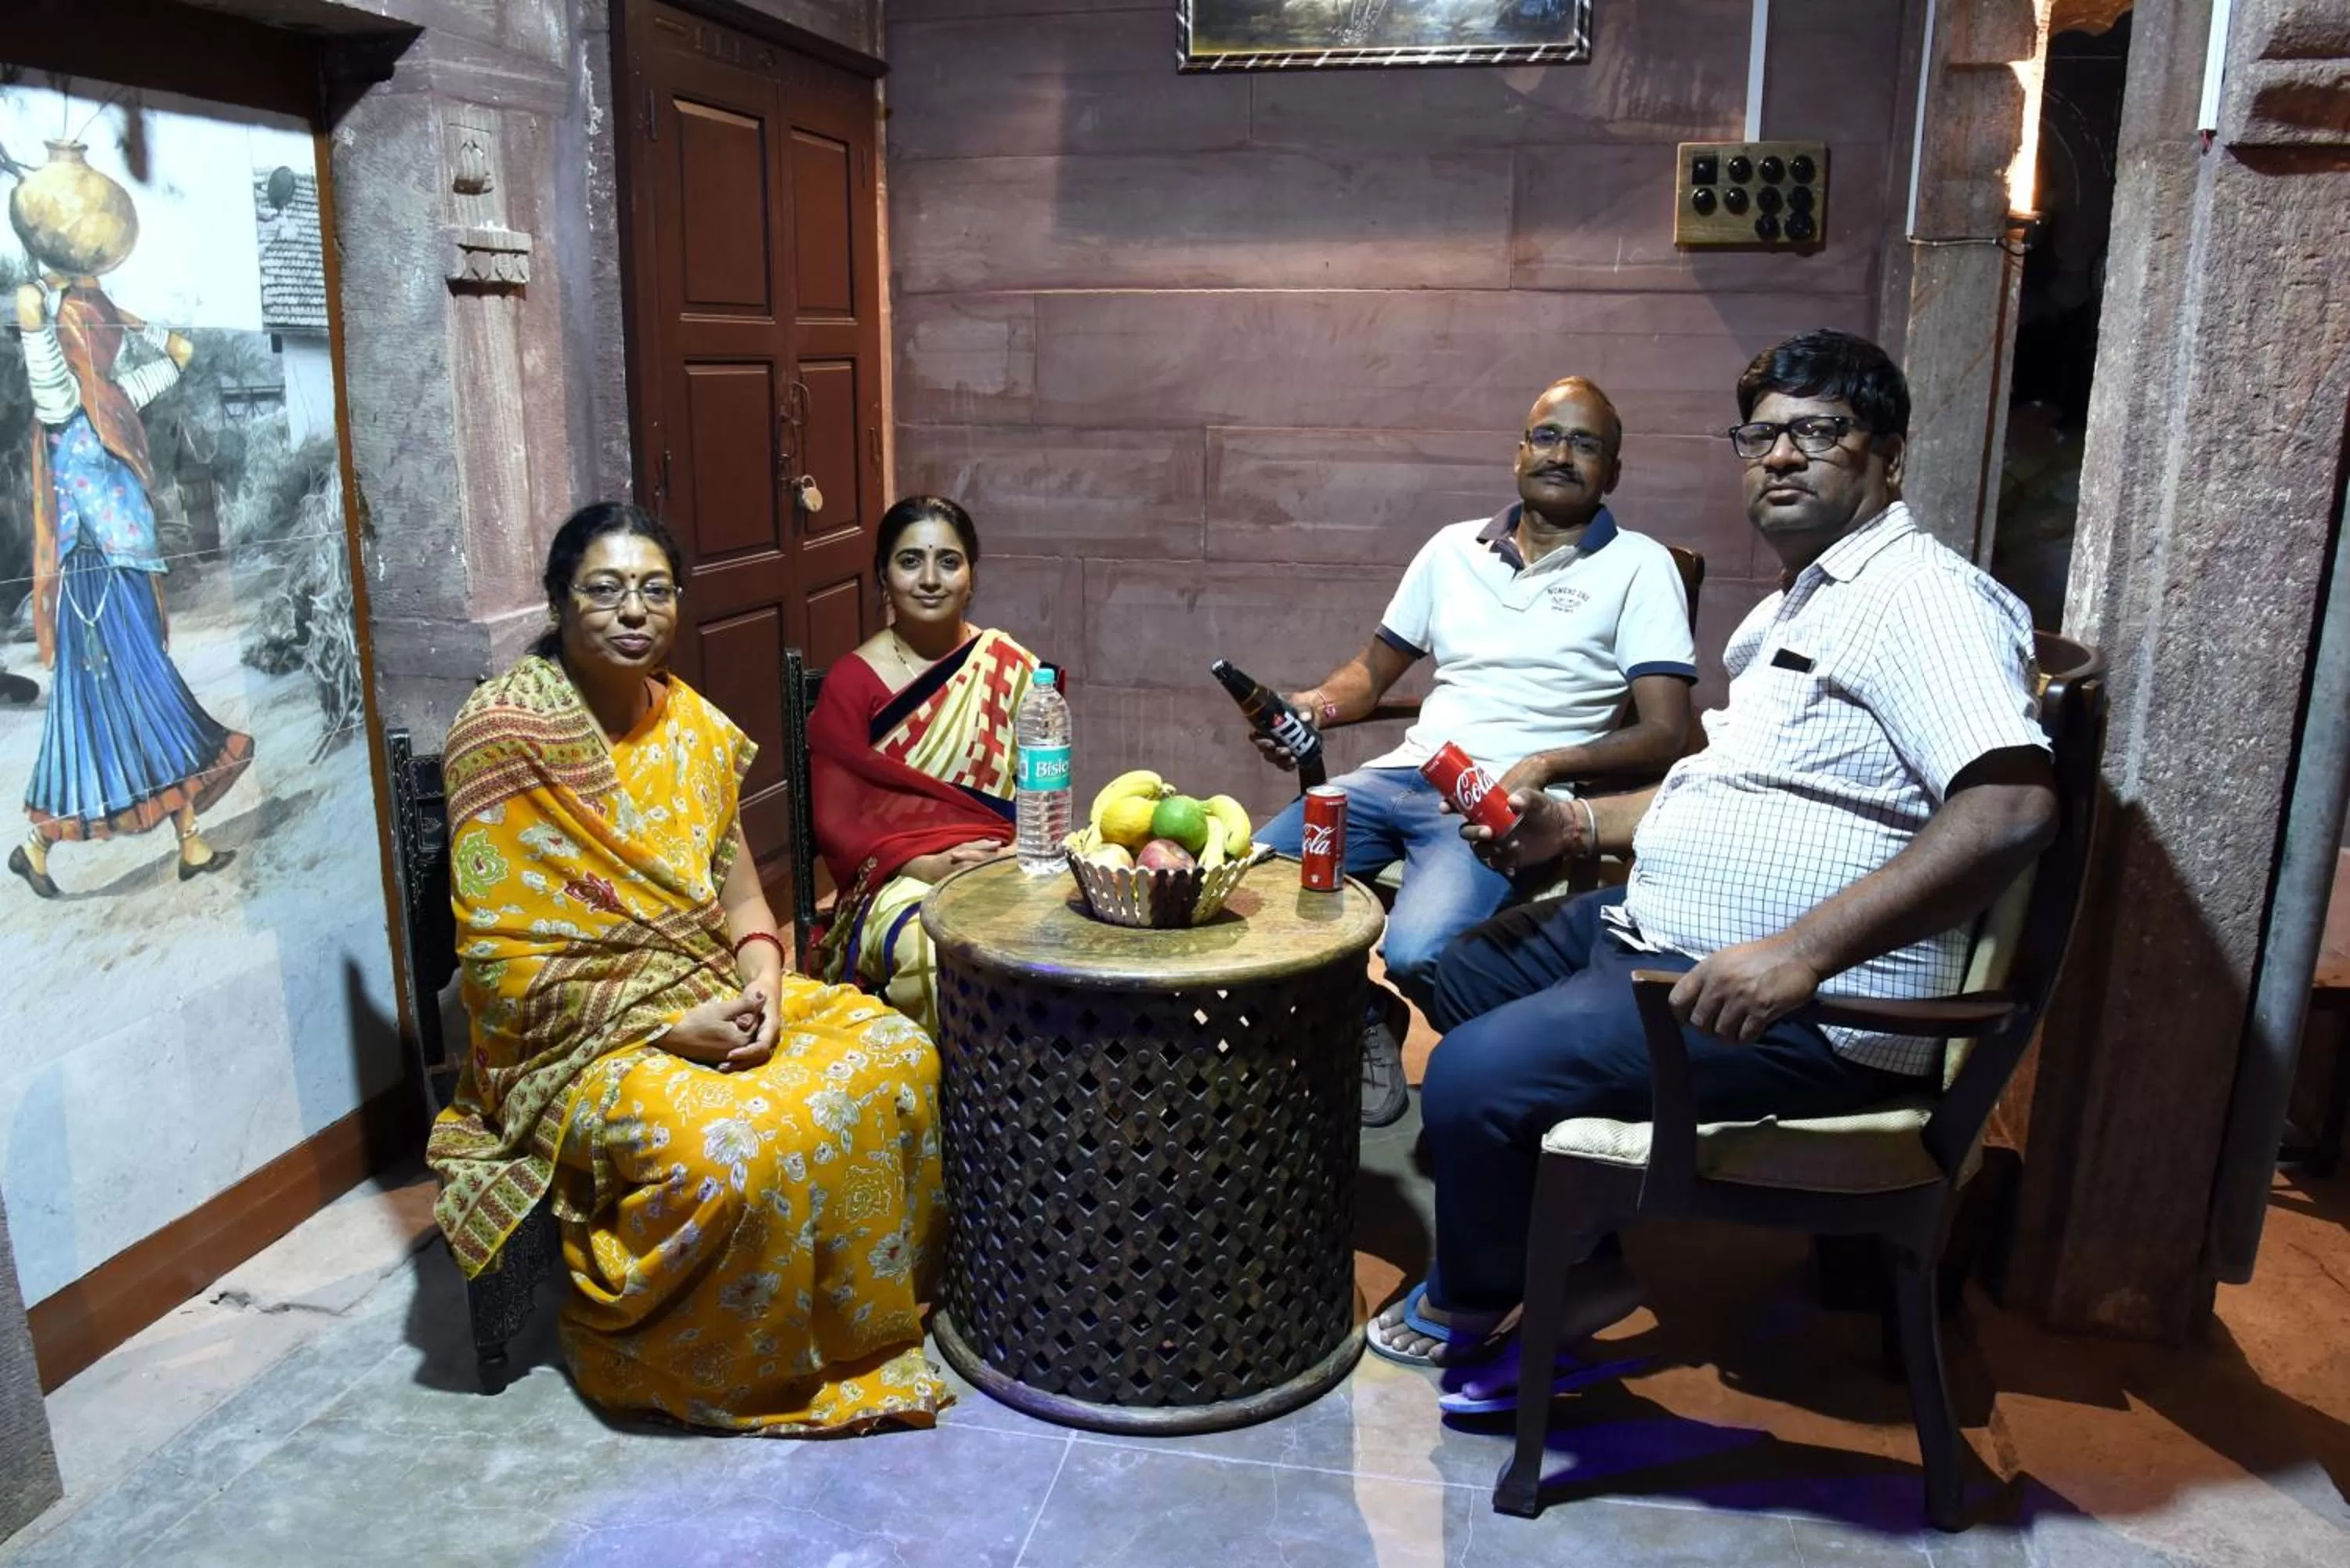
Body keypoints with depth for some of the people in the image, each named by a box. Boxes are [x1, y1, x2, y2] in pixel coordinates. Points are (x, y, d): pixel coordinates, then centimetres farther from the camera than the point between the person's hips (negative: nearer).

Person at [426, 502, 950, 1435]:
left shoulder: (691, 725, 7)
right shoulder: (506, 736, -14)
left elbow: (738, 891, 10)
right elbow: (502, 959, -16)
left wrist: (763, 986, -12)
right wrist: (668, 1028, -21)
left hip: (717, 993, 7)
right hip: (583, 1034, -6)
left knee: (895, 1056, -14)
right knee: (728, 1149, -33)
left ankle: (871, 1302, 6)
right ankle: (639, 1355, -3)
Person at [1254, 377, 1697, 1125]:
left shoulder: (1640, 567, 4)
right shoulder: (1454, 548, 18)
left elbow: (1664, 733, -5)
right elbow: (1374, 669, 25)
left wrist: (1546, 764, -21)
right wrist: (1315, 703, 2)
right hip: (1403, 776, 5)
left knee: (1416, 954, -32)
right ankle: (1360, 1016, 7)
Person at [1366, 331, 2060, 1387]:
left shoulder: (1919, 596, -15)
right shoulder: (1792, 607, 19)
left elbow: (2012, 808, -29)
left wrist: (1799, 952, -36)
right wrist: (1573, 827, 14)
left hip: (1802, 1016, -11)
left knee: (1474, 1076, -21)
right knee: (1465, 975, 19)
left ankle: (1470, 1302, 11)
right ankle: (1594, 1251, 19)